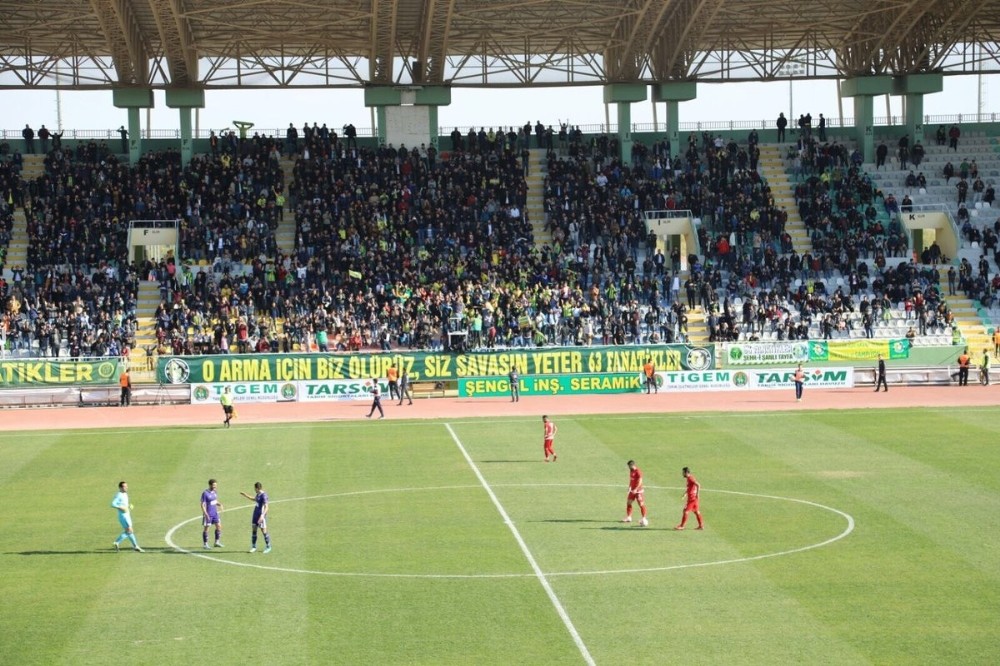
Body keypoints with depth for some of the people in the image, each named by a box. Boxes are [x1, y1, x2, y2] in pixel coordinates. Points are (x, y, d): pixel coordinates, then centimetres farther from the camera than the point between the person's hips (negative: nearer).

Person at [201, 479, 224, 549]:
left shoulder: (215, 492, 5)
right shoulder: (205, 493, -17)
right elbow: (203, 504, -16)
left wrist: (220, 504, -3)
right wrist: (205, 514, -24)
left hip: (215, 513, 7)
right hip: (208, 514, -7)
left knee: (219, 526, 6)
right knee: (206, 528, 2)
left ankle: (217, 542, 18)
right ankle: (205, 544, 11)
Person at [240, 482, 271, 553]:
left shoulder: (263, 495, -18)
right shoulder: (258, 494, 9)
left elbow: (266, 507, -22)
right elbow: (254, 499, 32)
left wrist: (262, 515, -31)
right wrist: (246, 496, 33)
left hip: (261, 516, -9)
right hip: (255, 514, 9)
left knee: (263, 530, -3)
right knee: (254, 530, 9)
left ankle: (268, 547, 8)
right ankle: (253, 547, 17)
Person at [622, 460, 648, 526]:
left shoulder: (638, 472, -18)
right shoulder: (631, 471, 9)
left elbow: (640, 481, -22)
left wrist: (636, 489, -29)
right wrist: (629, 487, 12)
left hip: (638, 490, -9)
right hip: (632, 490, 9)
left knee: (641, 504, -9)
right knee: (628, 502, 13)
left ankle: (644, 519, -8)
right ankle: (629, 517, 27)